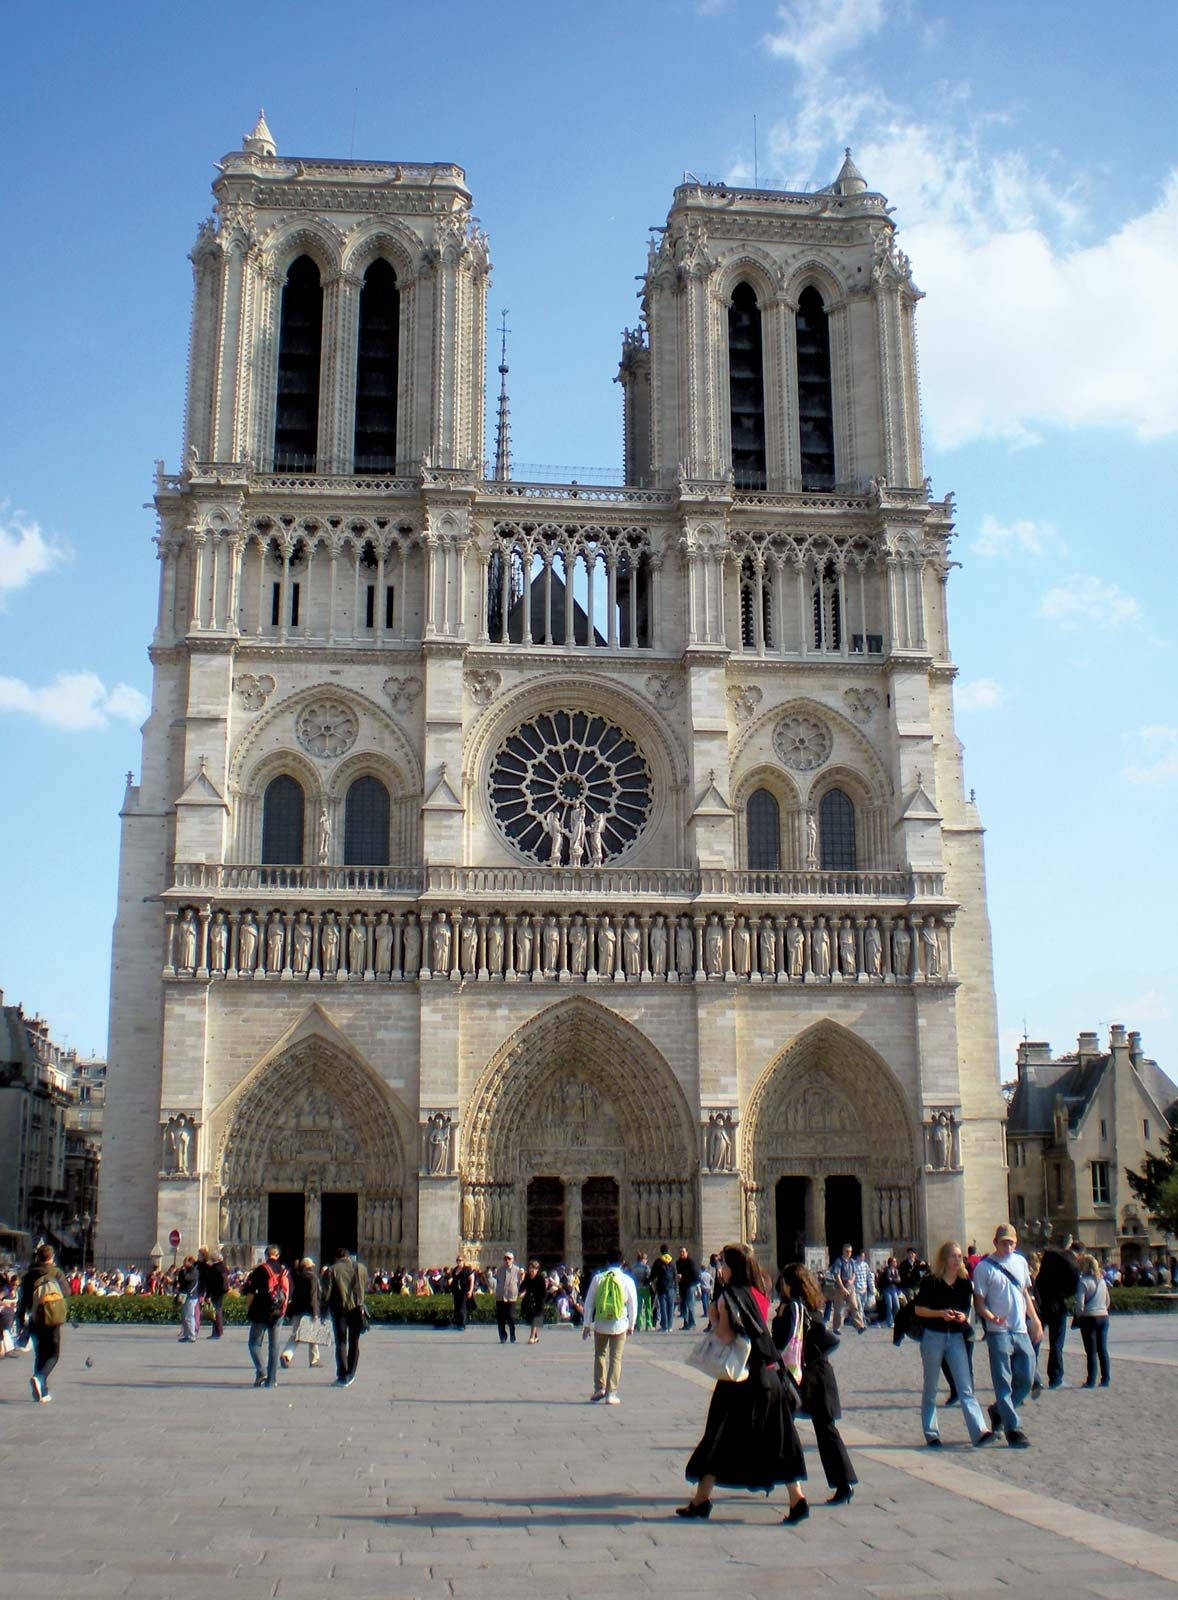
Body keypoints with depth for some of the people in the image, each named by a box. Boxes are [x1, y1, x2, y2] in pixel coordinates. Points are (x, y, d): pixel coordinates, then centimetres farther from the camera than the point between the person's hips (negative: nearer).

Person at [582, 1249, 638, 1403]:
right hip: (619, 1325, -1)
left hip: (600, 1324, 1)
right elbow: (633, 1304, 1)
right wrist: (631, 1325, 13)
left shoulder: (598, 1278, -3)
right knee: (615, 1358, 6)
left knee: (599, 1355, 18)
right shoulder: (627, 1280, -4)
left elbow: (589, 1302, 1)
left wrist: (587, 1324, 9)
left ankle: (599, 1388, 12)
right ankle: (611, 1393, 3)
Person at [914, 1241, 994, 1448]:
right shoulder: (930, 1281, -6)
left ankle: (979, 1431, -13)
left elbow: (967, 1309, 13)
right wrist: (941, 1313, -19)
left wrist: (963, 1316, -10)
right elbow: (919, 1309, -5)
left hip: (956, 1337, 3)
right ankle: (931, 1433, 14)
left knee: (966, 1387, -6)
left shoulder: (964, 1282, 5)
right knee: (930, 1387, 6)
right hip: (933, 1337, -3)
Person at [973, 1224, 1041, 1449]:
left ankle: (999, 1410, 27)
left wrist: (1035, 1320, 20)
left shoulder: (1020, 1262, 12)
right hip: (998, 1332, -6)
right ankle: (1012, 1428, 0)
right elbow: (979, 1302, -7)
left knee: (1026, 1379, 6)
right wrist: (992, 1317, -25)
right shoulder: (984, 1267, -6)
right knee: (1003, 1381, -5)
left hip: (1021, 1331, 6)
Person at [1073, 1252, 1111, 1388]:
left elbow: (1080, 1303, -15)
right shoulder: (1102, 1280, 9)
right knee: (1103, 1350, 10)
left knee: (1091, 1351, -2)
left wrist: (1079, 1316, 1)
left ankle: (1091, 1381, 0)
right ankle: (1105, 1380, 12)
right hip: (1104, 1316, 6)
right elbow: (1107, 1300, 16)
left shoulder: (1083, 1281, -12)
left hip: (1089, 1317, -6)